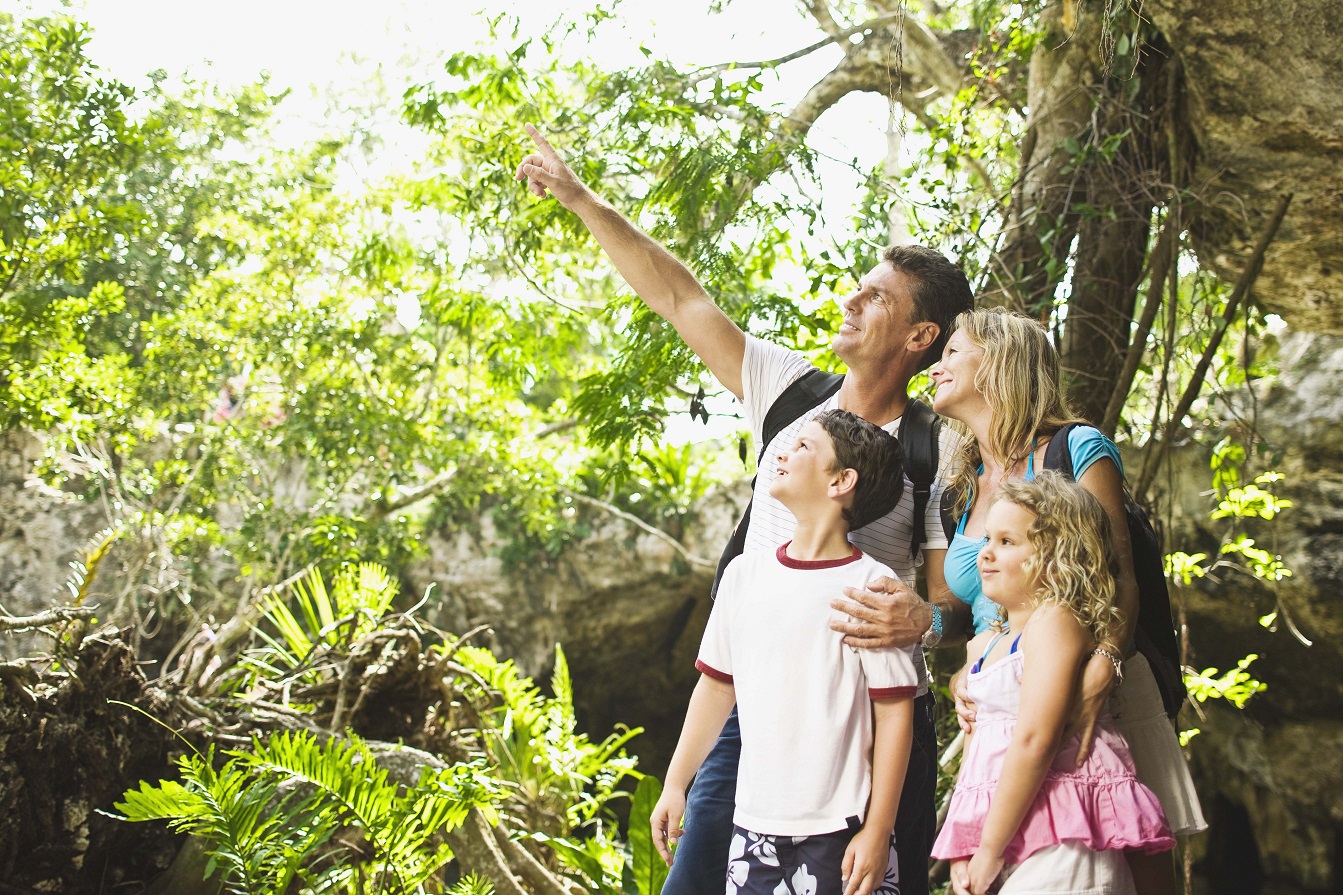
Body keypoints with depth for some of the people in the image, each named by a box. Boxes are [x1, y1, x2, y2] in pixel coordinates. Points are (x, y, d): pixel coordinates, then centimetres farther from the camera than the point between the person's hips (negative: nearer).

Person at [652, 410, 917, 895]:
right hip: (753, 825, 4)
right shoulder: (745, 574, 7)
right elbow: (717, 687, 15)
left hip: (840, 833, -4)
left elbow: (894, 716, -8)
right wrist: (674, 785, 14)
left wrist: (877, 832, -9)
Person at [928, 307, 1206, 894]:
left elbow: (1118, 577, -11)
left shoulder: (1074, 450, -2)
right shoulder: (965, 492, 18)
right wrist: (959, 679, 0)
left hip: (1095, 705, -5)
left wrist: (1099, 676, -28)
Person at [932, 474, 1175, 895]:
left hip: (1057, 844, -8)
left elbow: (1035, 739, -17)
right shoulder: (983, 645, 18)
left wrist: (990, 849, -16)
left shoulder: (1055, 620, -8)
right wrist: (963, 851, 6)